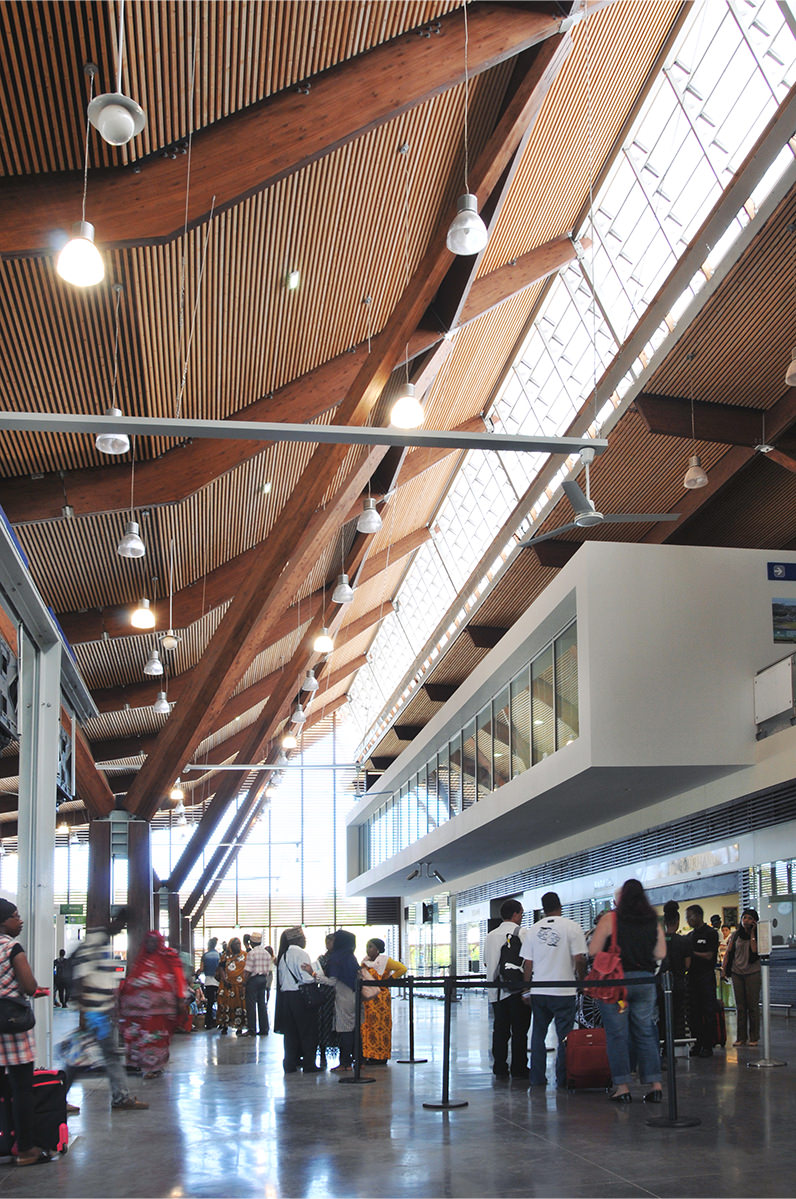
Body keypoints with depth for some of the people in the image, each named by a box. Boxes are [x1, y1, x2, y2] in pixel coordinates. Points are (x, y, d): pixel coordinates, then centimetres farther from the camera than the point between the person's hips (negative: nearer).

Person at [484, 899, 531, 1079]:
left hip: (496, 991, 5)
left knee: (500, 1030, 9)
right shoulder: (523, 933, -7)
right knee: (519, 1030, 1)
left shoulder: (491, 935, 10)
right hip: (517, 990, -5)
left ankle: (499, 1069, 11)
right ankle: (519, 1069, 3)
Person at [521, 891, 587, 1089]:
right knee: (564, 1036, 4)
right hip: (564, 991, -3)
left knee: (538, 1034, 12)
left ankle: (537, 1078, 14)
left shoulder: (534, 929, 6)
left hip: (538, 991, 4)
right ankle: (562, 1079, 4)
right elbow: (579, 959, -10)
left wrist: (527, 990, 14)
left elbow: (528, 964, 7)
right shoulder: (572, 927, -5)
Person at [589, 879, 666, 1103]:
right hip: (645, 980, 4)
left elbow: (593, 951, -7)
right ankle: (654, 1084, 7)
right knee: (645, 1033, 10)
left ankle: (622, 1087, 0)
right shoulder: (653, 922, 5)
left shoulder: (610, 918, -7)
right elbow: (661, 953, 10)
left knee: (617, 1034, 1)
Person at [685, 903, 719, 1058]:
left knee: (708, 1013, -2)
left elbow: (709, 955, -12)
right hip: (691, 977, 7)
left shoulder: (711, 933, -4)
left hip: (706, 977, -6)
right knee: (693, 1013, 6)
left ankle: (707, 1046, 2)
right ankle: (697, 1043, 13)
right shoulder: (690, 935, 16)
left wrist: (692, 953, -10)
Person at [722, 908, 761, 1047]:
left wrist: (752, 934, -12)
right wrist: (723, 969, 0)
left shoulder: (757, 936, 0)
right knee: (740, 1007, 5)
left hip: (753, 973, -2)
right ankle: (740, 1037, 10)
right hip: (737, 973, 3)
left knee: (753, 1005, -1)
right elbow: (728, 953, 8)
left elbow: (755, 951, -16)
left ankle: (754, 1037, 8)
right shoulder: (736, 935, 7)